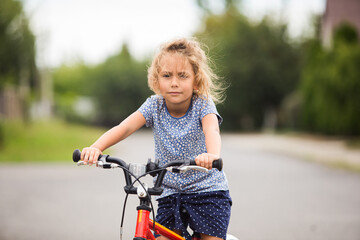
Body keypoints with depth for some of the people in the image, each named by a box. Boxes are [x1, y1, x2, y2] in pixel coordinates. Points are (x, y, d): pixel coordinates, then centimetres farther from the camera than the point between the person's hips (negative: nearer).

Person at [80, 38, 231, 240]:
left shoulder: (203, 105, -12)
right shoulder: (154, 106, -4)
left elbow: (211, 130, -33)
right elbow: (124, 128, -17)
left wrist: (212, 155, -56)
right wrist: (96, 148, -36)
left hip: (208, 192, -3)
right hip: (170, 194, 3)